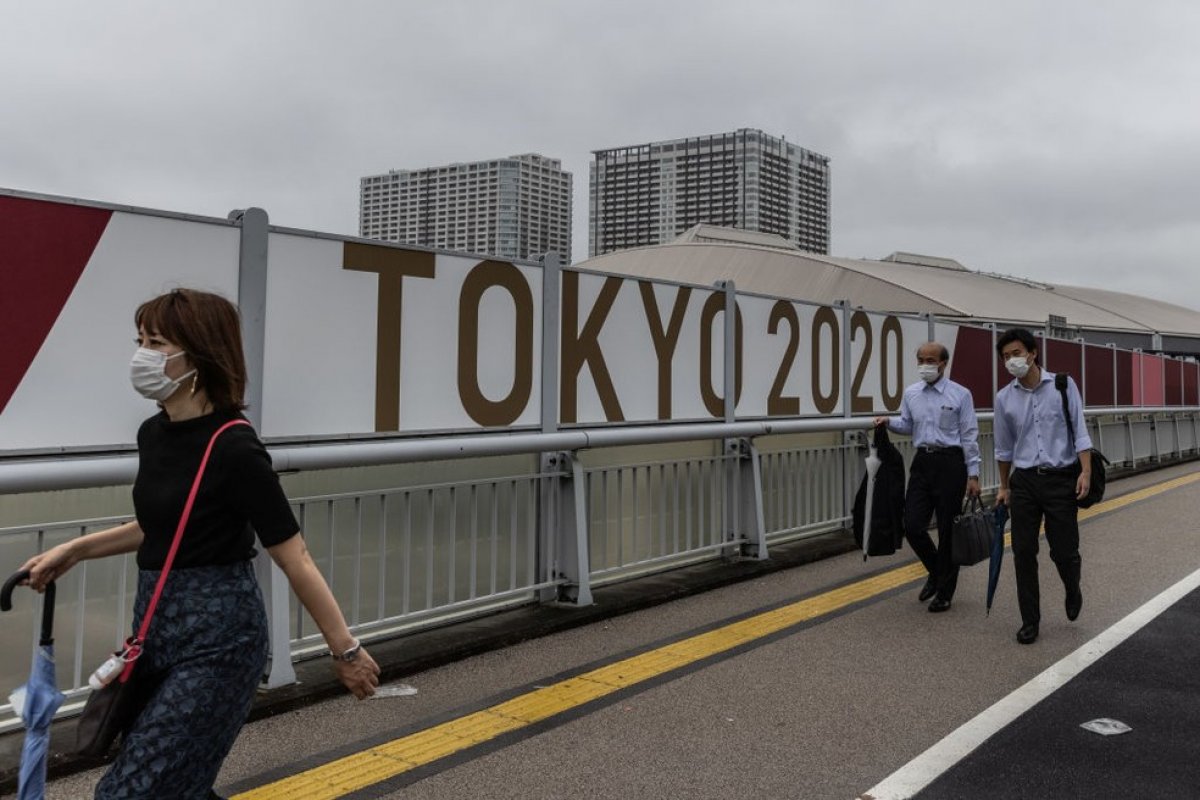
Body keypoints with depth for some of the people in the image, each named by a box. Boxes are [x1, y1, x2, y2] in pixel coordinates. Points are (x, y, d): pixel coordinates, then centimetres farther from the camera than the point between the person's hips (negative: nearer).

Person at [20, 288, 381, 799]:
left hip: (217, 637, -8)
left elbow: (296, 562, -16)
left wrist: (346, 650, -10)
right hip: (158, 626, 9)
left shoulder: (234, 449, -20)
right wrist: (73, 551, 15)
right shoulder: (154, 433, 4)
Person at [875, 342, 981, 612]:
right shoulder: (911, 393, 8)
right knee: (912, 526, -1)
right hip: (922, 462, 4)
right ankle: (936, 571, 27)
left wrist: (973, 475, -8)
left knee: (948, 530, 3)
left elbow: (969, 436, -5)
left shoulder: (960, 394, -5)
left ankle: (944, 592, 17)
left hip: (950, 463, -4)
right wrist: (889, 421, -3)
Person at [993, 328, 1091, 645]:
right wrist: (1004, 487, 17)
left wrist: (1085, 470, -18)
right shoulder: (1004, 398, 3)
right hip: (1024, 482, 2)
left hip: (1061, 479, -2)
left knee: (1064, 550, 1)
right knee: (1024, 552, 0)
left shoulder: (1063, 385, -3)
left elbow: (1079, 430, -7)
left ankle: (1073, 591, 35)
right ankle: (1030, 620, 12)